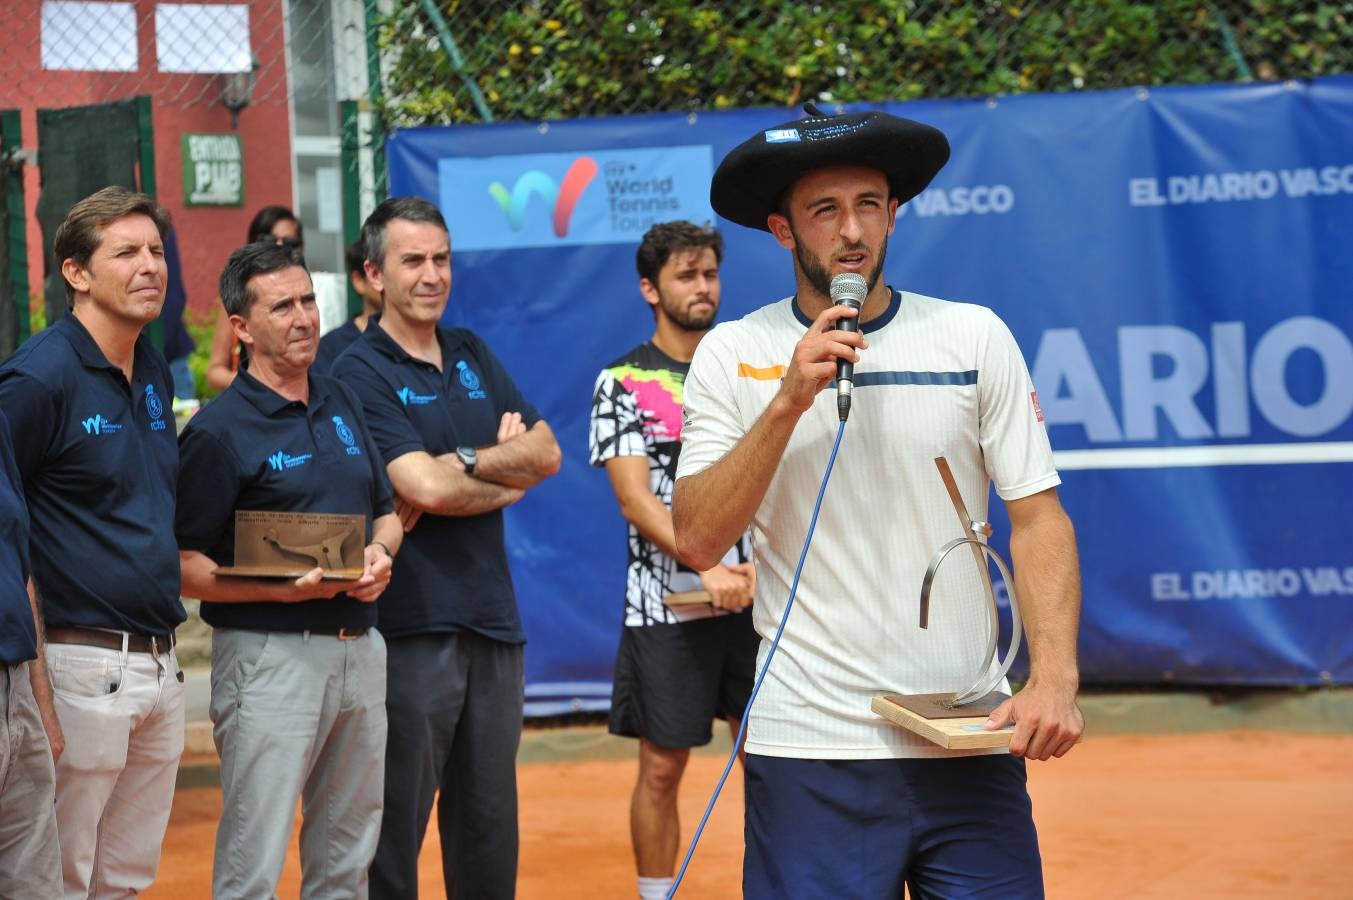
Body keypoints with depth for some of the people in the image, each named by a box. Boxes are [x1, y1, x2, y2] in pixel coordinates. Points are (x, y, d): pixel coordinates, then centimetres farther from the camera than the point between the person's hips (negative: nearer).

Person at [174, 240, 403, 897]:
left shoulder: (341, 404, 13)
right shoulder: (218, 430, -9)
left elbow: (386, 513, 22)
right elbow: (186, 566, -10)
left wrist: (380, 555, -1)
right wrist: (285, 590, -22)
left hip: (359, 648, 7)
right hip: (270, 659, -7)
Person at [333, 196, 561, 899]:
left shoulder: (472, 355, 13)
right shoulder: (360, 373, -8)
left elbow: (547, 452, 4)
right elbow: (425, 488, -17)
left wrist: (466, 463, -11)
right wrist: (505, 480, -1)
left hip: (491, 619, 6)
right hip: (412, 624, -6)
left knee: (489, 822, 12)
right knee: (395, 826, 1)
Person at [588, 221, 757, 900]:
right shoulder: (622, 382, -2)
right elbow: (635, 499, -11)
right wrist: (707, 569, -23)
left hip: (753, 596, 3)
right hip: (667, 606, -3)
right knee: (662, 768, 1)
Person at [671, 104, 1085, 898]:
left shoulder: (977, 337, 5)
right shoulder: (733, 355, 3)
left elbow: (1039, 518, 1)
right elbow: (697, 540, -5)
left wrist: (1054, 678, -12)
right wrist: (789, 401, -14)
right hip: (809, 747, -1)